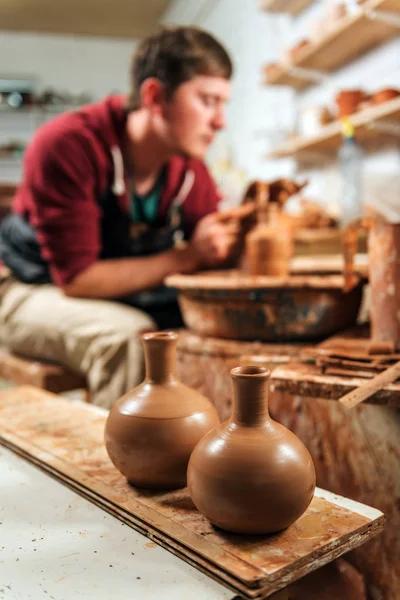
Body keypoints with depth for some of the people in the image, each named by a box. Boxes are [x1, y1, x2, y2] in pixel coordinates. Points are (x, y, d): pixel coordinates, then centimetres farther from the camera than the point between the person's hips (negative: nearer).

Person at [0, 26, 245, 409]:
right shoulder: (66, 146, -24)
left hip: (129, 297, 6)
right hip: (38, 295, -5)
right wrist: (185, 257, -31)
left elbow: (220, 258, -1)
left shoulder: (189, 165, -6)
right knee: (126, 335, -36)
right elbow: (77, 278, -27)